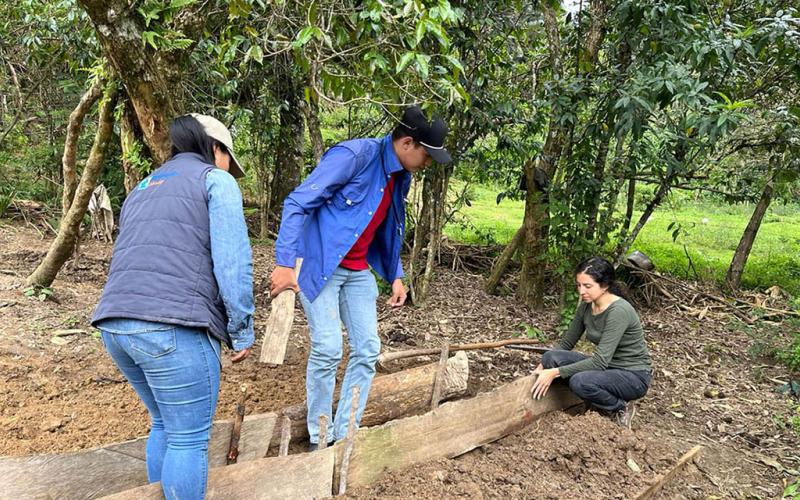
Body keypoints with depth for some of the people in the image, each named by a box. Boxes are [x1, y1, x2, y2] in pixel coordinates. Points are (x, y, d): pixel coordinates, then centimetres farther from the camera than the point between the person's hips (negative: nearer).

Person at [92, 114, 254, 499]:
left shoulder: (142, 190, 27)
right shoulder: (215, 180, 4)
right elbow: (232, 262, -8)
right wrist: (242, 332, -2)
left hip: (115, 324, 8)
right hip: (173, 327, -8)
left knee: (165, 426, 24)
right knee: (189, 439, 5)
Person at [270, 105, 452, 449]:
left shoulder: (400, 178, 8)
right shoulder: (356, 155, -18)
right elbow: (298, 203, -20)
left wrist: (395, 275, 12)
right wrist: (285, 264, -25)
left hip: (358, 272, 8)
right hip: (318, 265, -8)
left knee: (367, 350, 3)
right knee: (328, 349, -11)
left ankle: (345, 434, 16)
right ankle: (319, 439, 10)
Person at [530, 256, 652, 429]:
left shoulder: (618, 311, -26)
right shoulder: (586, 306, -3)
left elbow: (600, 361, -31)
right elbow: (566, 342, 7)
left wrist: (555, 372, -31)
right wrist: (543, 368, -6)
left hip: (633, 376, -7)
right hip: (607, 368, 7)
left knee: (580, 381, -35)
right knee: (551, 357, -15)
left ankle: (620, 408, -4)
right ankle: (602, 403, 2)